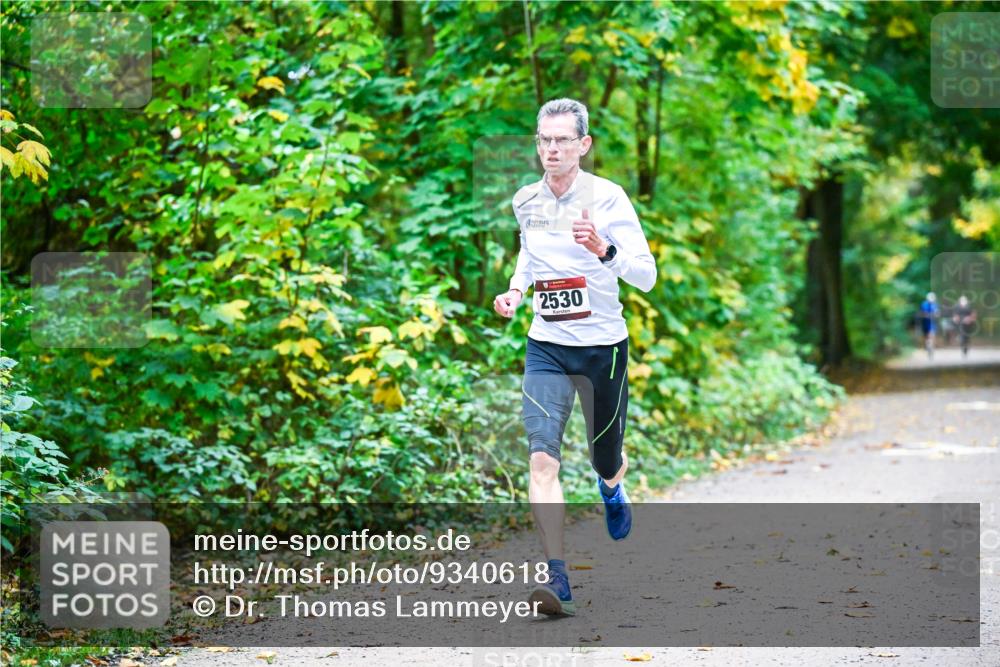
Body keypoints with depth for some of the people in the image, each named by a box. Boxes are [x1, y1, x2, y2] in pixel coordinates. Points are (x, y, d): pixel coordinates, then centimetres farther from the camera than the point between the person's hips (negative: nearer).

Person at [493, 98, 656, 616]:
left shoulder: (607, 198, -11)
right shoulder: (525, 202, 3)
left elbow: (646, 275, -16)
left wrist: (604, 249, -34)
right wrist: (516, 288, 8)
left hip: (604, 346, -2)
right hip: (546, 347, 2)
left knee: (604, 461, 13)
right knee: (542, 457, -17)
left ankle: (611, 485, 53)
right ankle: (556, 578, -19)